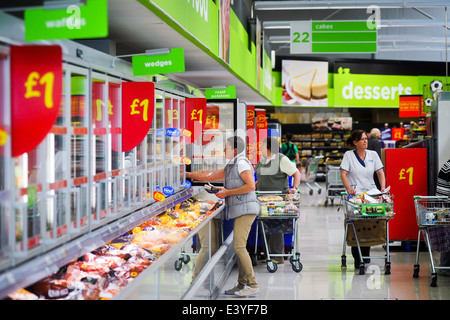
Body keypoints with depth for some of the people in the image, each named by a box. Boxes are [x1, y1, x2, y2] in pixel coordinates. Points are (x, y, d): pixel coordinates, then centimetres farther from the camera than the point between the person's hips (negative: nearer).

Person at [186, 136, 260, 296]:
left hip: (245, 209, -10)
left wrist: (227, 192, -12)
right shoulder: (230, 167, 22)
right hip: (240, 211, 10)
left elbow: (251, 186, -18)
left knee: (239, 246, -14)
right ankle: (242, 285, 11)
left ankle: (252, 285, -11)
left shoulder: (242, 163, -8)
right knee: (239, 247, 8)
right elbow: (209, 176, 26)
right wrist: (186, 174, 24)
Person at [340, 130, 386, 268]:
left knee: (370, 225, -7)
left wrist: (383, 188, -6)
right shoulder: (348, 155, 4)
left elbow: (380, 173, 10)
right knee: (356, 226, -12)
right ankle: (357, 259, -4)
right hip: (355, 195, -3)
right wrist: (349, 189, -18)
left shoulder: (373, 154, 12)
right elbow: (343, 174, -3)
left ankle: (366, 257, 4)